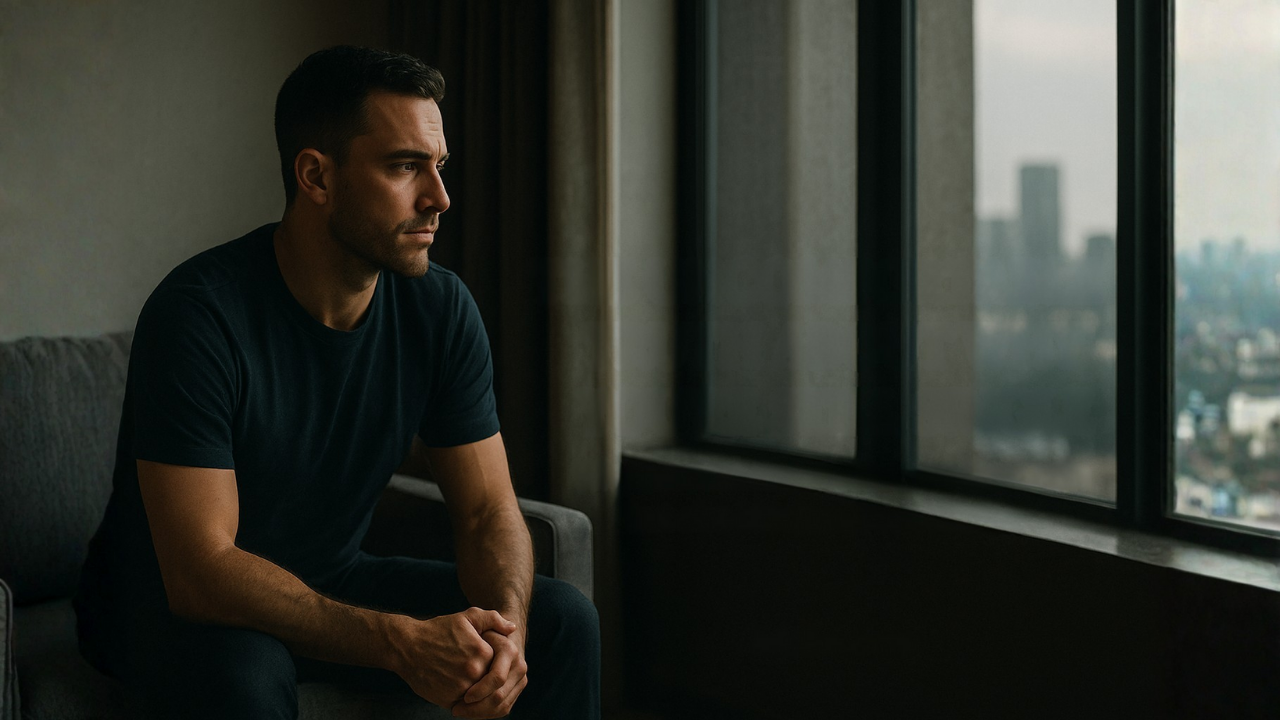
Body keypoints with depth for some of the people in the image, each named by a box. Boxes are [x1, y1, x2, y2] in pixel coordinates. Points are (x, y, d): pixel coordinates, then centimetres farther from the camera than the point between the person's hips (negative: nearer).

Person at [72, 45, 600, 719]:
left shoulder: (442, 309, -9)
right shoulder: (197, 313, -26)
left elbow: (489, 511, -5)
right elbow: (201, 571, -31)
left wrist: (505, 630, -28)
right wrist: (402, 642, -40)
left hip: (332, 582, 5)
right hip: (172, 606, -5)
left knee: (562, 619, -11)